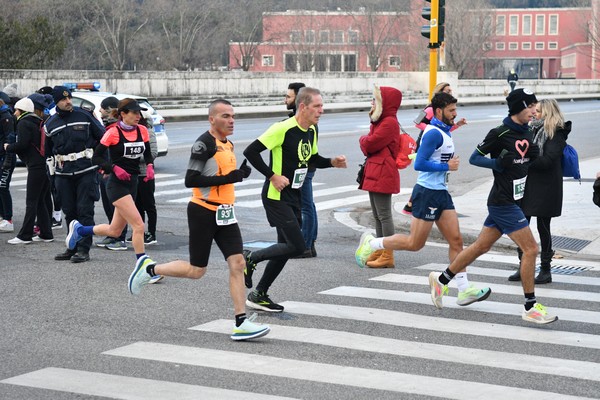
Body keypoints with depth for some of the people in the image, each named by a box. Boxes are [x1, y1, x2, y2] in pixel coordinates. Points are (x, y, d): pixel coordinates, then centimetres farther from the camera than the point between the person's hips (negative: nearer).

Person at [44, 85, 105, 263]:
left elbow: (103, 137, 7)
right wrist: (53, 172, 12)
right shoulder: (50, 124, 7)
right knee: (69, 212, 8)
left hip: (86, 171, -3)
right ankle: (73, 248, 17)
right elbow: (48, 151, 16)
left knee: (85, 211, -5)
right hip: (63, 174, 3)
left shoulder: (84, 116, 0)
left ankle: (84, 249, -3)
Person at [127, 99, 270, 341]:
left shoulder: (227, 144, 14)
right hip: (203, 212, -8)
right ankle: (149, 270, 23)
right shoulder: (204, 144, -15)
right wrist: (227, 178, -22)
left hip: (224, 213, 8)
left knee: (237, 263, -4)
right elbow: (190, 180, -21)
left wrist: (239, 174, 6)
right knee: (196, 270, 1)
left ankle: (241, 323, -4)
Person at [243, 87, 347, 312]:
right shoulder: (283, 129, -20)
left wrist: (333, 162, 5)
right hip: (276, 197, -9)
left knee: (286, 248, 11)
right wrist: (272, 176, -20)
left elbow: (312, 158, 23)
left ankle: (259, 295, 22)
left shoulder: (312, 131, 7)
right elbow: (250, 152, -20)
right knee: (297, 246, -12)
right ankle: (250, 258, 7)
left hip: (293, 198, 9)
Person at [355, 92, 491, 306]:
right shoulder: (434, 133, -16)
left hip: (441, 193, 9)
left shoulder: (444, 132, 14)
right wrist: (447, 166, -17)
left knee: (456, 240, 2)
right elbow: (419, 164, -22)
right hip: (427, 192, -9)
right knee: (414, 243, -1)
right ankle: (371, 243, 16)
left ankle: (464, 290, 2)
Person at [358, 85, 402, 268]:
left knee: (384, 215, -8)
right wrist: (366, 142, -3)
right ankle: (379, 252, 23)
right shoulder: (379, 121, 20)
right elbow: (368, 146, 18)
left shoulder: (389, 123, -14)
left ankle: (387, 256, -6)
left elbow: (369, 144, -17)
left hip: (383, 175, -11)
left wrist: (363, 140, 3)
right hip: (374, 173, 11)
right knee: (377, 215, 15)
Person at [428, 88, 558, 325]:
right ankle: (530, 308, -1)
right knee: (530, 249, -9)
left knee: (481, 246, 16)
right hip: (503, 203, -9)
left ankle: (441, 280, 29)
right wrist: (497, 163, -22)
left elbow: (534, 162, 18)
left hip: (511, 201, 9)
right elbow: (474, 158, -9)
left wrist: (532, 154, -3)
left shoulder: (526, 133, 8)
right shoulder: (500, 134, -16)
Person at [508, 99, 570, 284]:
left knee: (543, 228, 1)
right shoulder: (535, 130, 12)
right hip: (528, 185, 7)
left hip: (545, 189, -7)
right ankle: (523, 267, 19)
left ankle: (545, 270, 12)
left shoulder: (557, 133, -10)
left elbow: (547, 161, -20)